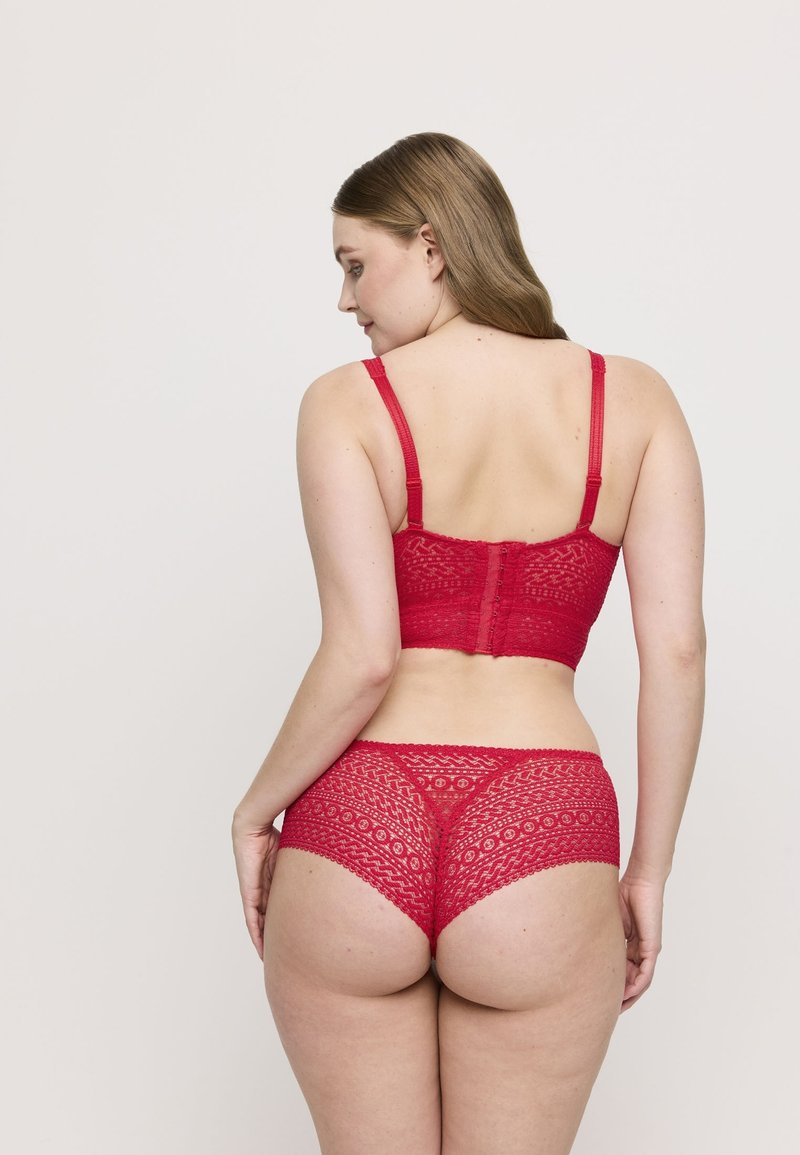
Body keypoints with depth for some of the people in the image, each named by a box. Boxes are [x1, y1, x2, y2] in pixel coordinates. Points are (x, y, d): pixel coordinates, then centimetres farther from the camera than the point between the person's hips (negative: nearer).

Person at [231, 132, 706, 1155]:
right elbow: (676, 649, -2)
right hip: (540, 857, 1)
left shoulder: (347, 403, -3)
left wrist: (256, 809, 4)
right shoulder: (634, 399, 4)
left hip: (355, 841, -1)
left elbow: (361, 658, -12)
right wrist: (649, 869, 6)